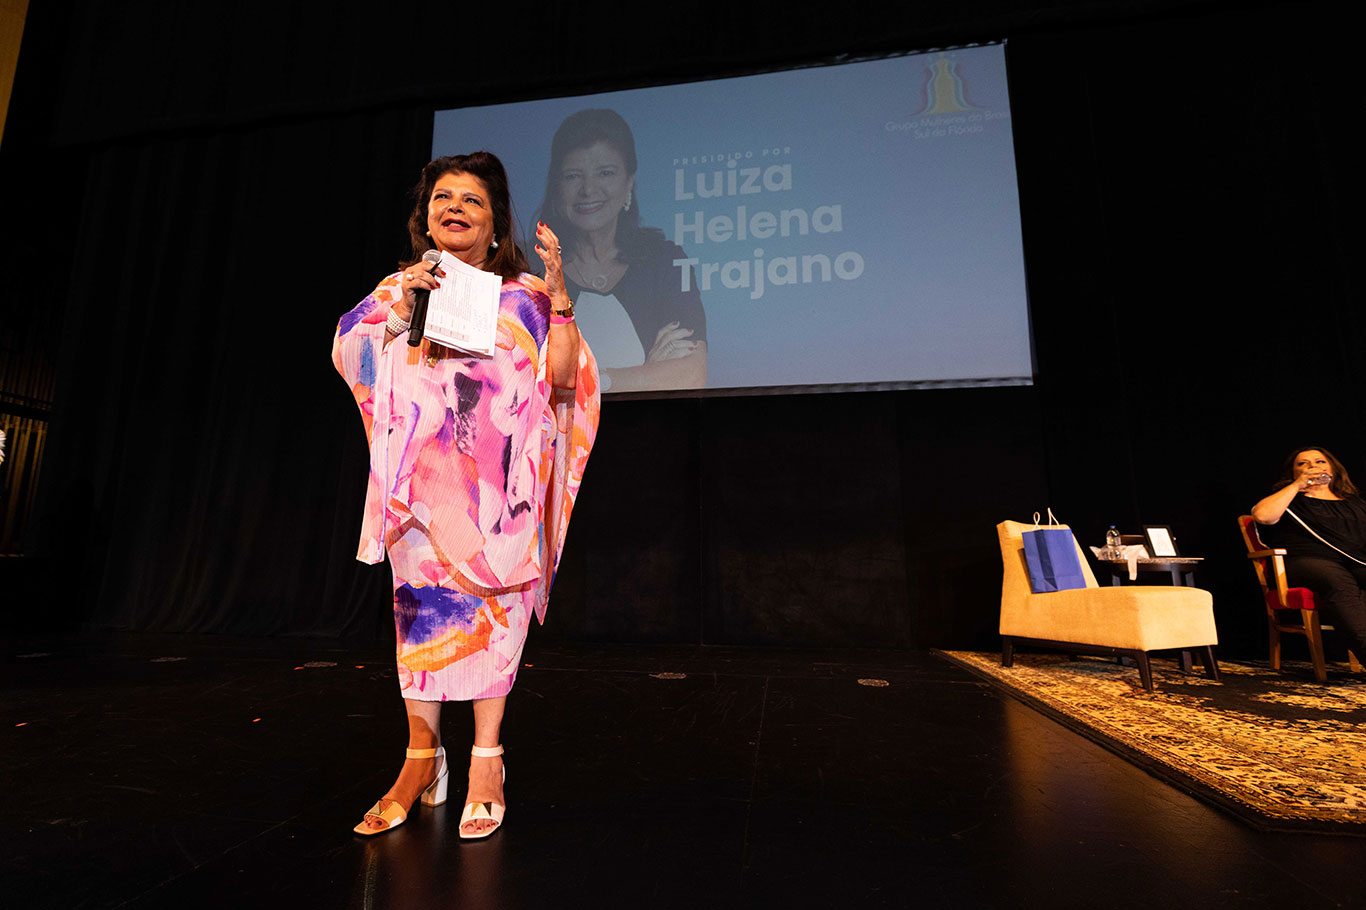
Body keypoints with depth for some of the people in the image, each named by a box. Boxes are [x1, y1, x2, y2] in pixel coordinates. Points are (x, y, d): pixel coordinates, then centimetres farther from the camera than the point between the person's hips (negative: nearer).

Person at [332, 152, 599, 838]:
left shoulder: (524, 295, 11)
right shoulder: (398, 288, 17)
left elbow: (565, 375, -1)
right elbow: (346, 357, 6)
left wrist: (558, 293, -10)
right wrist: (401, 309, -5)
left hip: (498, 485, -1)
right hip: (423, 479, 2)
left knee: (492, 602, -3)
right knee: (420, 602, 0)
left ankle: (486, 759, 8)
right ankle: (422, 758, 13)